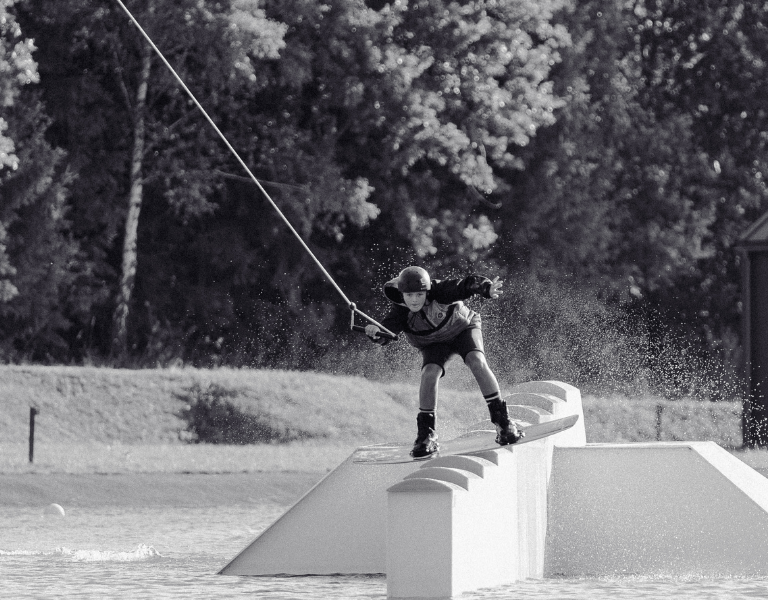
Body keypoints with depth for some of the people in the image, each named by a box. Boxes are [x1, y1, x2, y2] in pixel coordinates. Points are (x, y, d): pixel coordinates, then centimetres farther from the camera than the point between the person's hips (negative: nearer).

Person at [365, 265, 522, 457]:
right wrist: (375, 332, -59)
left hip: (463, 328, -2)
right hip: (434, 344, 2)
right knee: (430, 373, -25)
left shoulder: (439, 292, -33)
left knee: (477, 362, -27)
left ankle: (501, 419, -18)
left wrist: (487, 288, -62)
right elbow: (385, 335, -36)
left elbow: (468, 285, -41)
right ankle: (426, 434, -13)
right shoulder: (400, 311, -27)